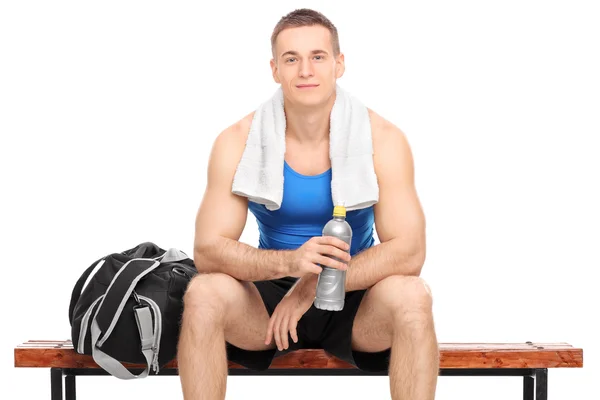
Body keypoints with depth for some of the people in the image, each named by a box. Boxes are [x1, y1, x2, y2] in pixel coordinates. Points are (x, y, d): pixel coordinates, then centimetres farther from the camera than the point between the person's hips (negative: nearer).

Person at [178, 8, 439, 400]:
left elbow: (409, 251, -19)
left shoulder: (382, 139, -12)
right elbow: (208, 250, -17)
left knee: (411, 295, -32)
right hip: (271, 294, 1)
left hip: (354, 299, 0)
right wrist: (289, 262, -35)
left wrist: (315, 283, -28)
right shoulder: (240, 141, -11)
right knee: (204, 293, -29)